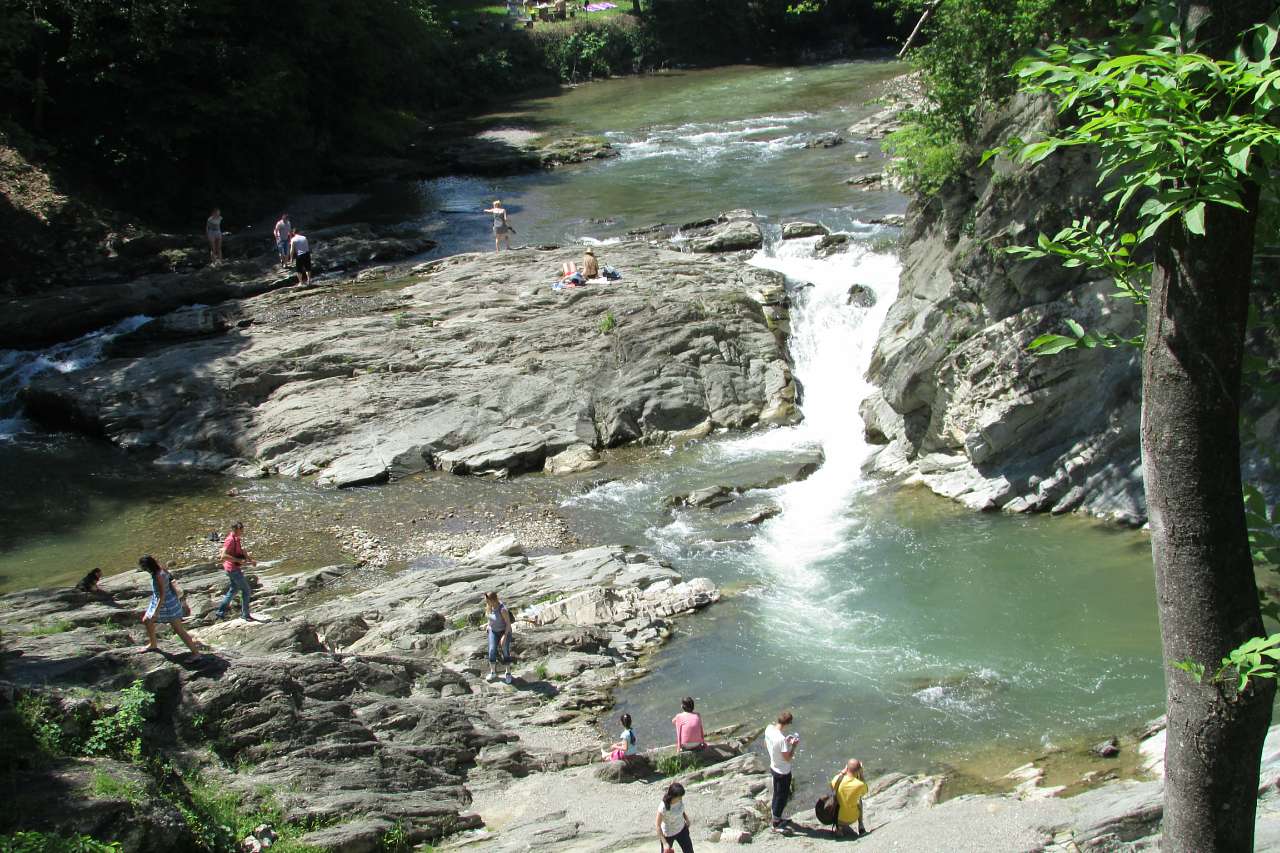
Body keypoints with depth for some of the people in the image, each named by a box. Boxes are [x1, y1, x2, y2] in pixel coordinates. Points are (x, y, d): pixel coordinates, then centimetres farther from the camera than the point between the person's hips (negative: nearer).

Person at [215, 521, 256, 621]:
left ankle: (221, 612, 24)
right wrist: (239, 560, -29)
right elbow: (223, 556, -31)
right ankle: (245, 614, 5)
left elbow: (242, 551, 20)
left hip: (235, 569, 10)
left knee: (233, 590, 19)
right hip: (233, 569, -10)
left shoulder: (236, 539, 8)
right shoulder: (230, 540, -22)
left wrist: (251, 560, 7)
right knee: (246, 590, -2)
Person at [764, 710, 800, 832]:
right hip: (783, 772, -8)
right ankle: (776, 825, 26)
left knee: (777, 795, 25)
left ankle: (776, 819, 43)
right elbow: (787, 758, -27)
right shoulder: (782, 739, -35)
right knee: (782, 797, 11)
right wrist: (794, 746, -13)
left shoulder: (769, 729, -11)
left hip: (773, 767, 8)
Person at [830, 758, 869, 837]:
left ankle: (837, 826, 22)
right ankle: (861, 826, 25)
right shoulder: (860, 785, -24)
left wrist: (843, 771, 7)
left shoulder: (838, 780, -20)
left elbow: (832, 785, 7)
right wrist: (861, 774, 0)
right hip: (852, 819, -1)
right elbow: (864, 792, 3)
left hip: (838, 818, 1)